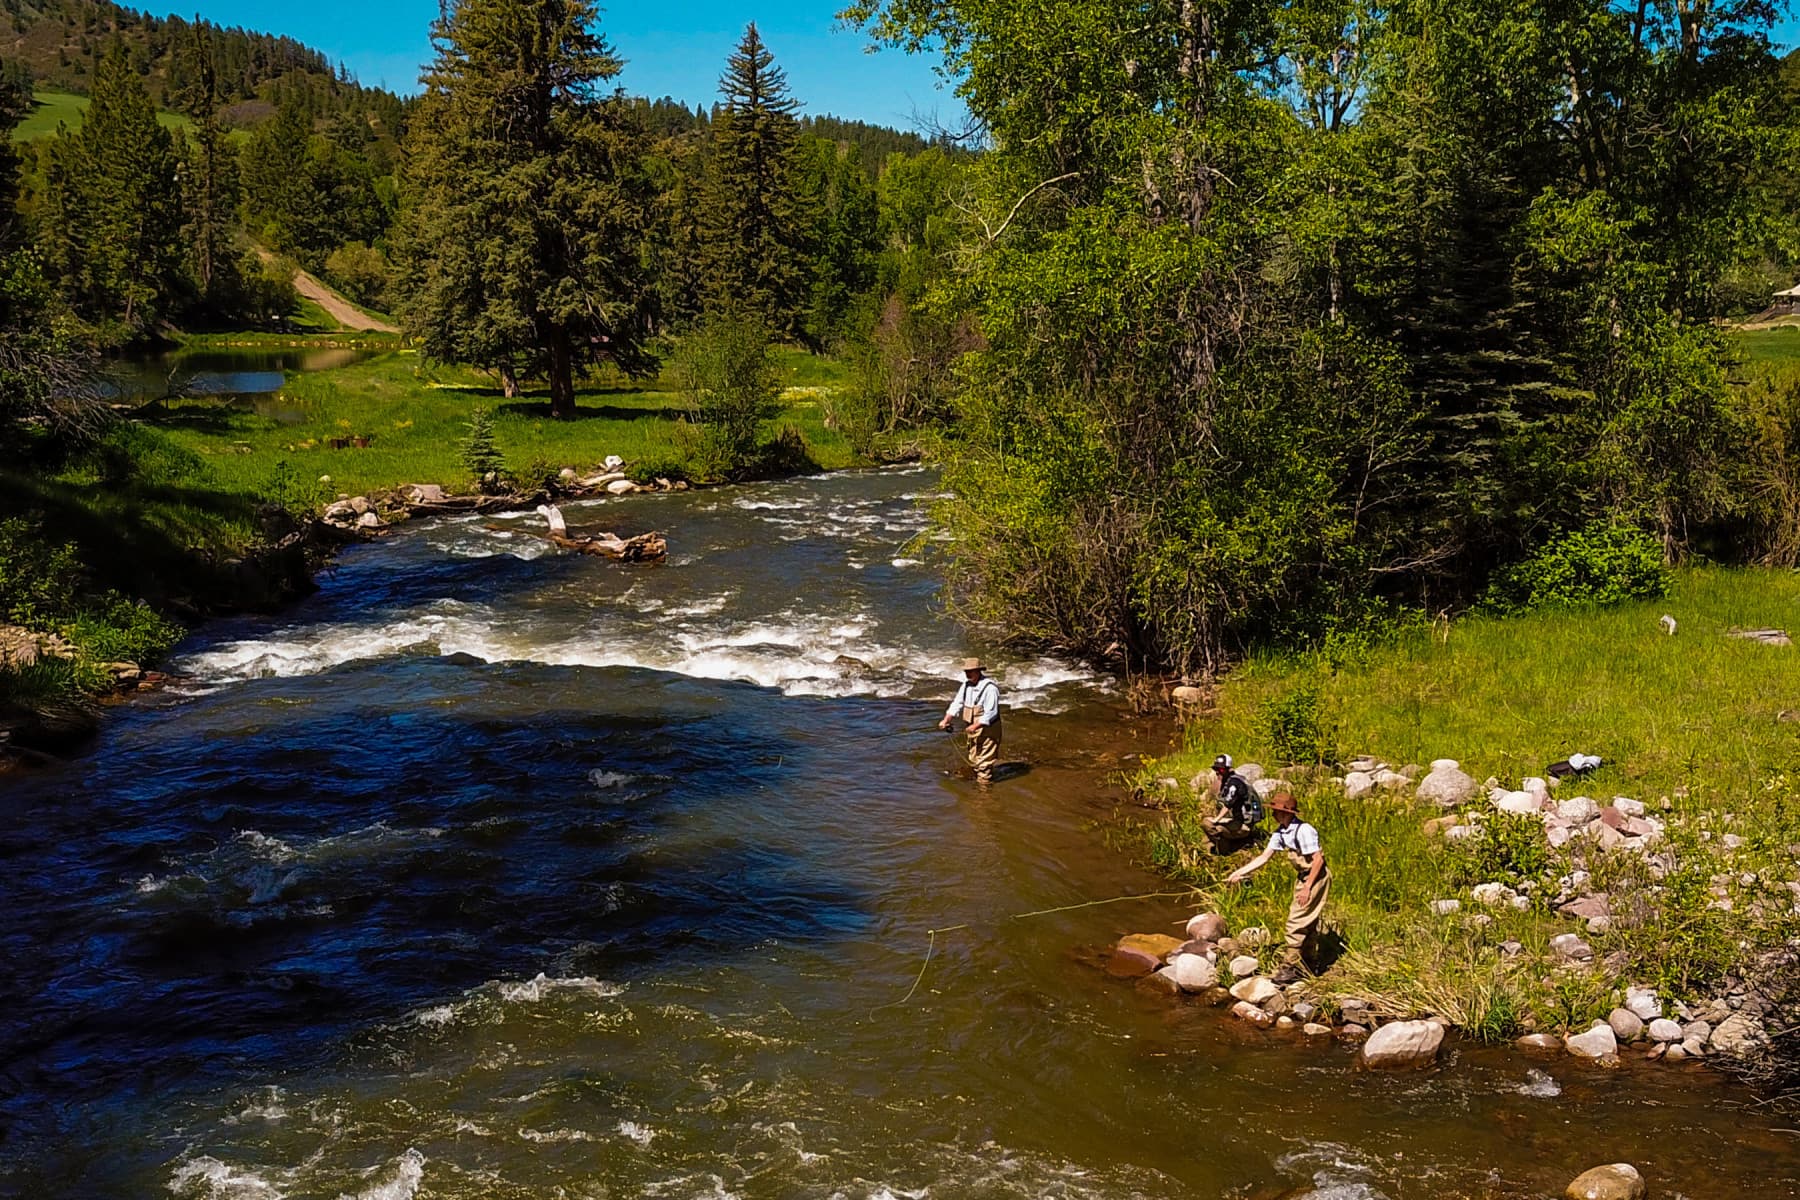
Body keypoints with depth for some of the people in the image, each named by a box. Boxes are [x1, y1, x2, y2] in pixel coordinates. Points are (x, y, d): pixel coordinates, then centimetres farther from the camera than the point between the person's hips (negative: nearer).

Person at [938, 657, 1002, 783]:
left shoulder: (989, 687, -20)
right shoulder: (966, 685, 4)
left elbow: (990, 713, -24)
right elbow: (957, 704, 5)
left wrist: (975, 726, -28)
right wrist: (946, 720, -5)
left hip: (987, 729, -8)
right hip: (973, 728, 8)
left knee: (985, 761, -3)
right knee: (973, 759, 18)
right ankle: (977, 779, 32)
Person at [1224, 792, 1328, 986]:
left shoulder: (1304, 831, -25)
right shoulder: (1281, 832, 2)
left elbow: (1318, 860, -24)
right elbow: (1264, 857, 7)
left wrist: (1307, 888, -24)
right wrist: (1239, 873, 3)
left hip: (1316, 878, -9)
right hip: (1303, 877, 9)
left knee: (1297, 922, -9)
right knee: (1308, 924, 17)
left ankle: (1290, 966, -4)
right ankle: (1303, 965, 27)